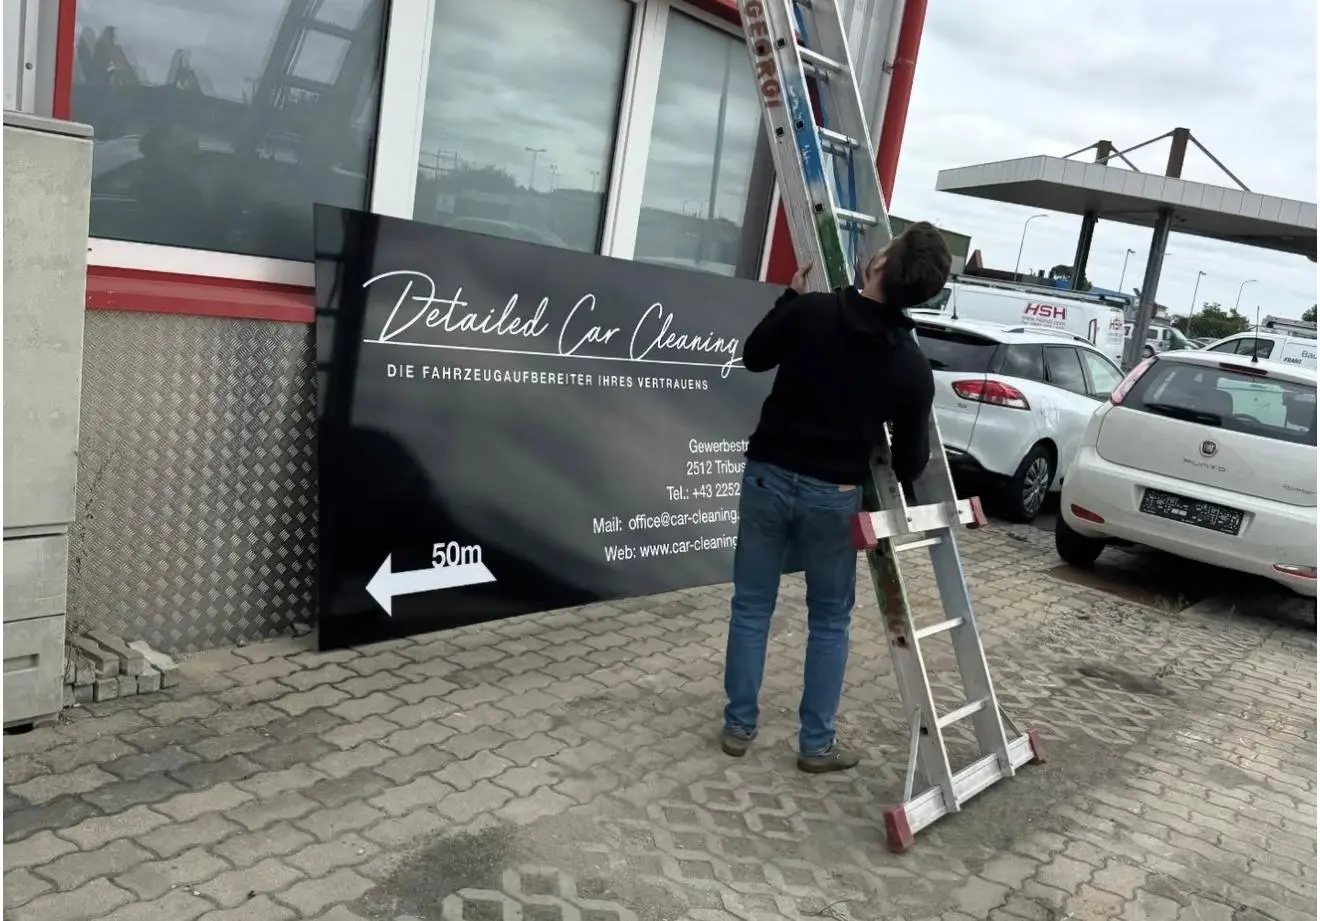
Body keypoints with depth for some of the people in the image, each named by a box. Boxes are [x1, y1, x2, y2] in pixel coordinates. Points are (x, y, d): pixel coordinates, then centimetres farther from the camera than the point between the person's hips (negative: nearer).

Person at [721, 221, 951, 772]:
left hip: (768, 476, 1)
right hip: (832, 495, -1)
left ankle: (739, 727, 22)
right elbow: (910, 458, 1)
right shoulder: (911, 367, -8)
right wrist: (905, 469, 26)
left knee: (751, 606, 14)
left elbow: (753, 357, 8)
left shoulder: (809, 311, -10)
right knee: (830, 620, 14)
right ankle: (817, 743, 20)